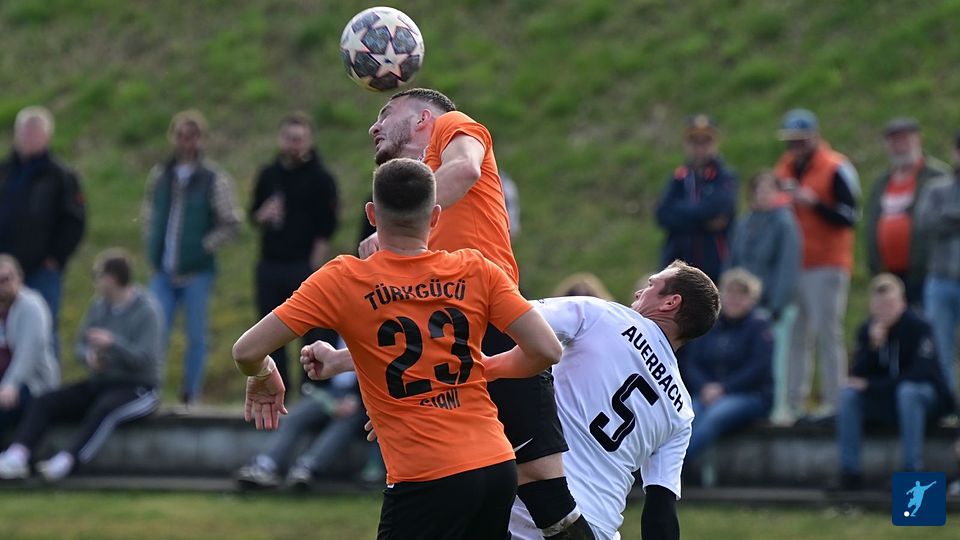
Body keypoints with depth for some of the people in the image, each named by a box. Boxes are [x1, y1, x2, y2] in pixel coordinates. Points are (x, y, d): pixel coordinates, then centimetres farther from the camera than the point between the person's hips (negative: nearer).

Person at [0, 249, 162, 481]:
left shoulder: (147, 311, -13)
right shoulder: (98, 307, 7)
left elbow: (146, 359, -20)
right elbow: (81, 344, 11)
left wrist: (113, 342, -33)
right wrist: (89, 355, -13)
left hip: (139, 388, -7)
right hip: (99, 382, 7)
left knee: (104, 408, -40)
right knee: (43, 403, -13)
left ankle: (66, 461, -52)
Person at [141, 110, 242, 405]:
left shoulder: (214, 178, -4)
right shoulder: (160, 175, 8)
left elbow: (231, 223, -4)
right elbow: (148, 214, 20)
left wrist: (204, 247, -11)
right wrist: (152, 245, 8)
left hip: (196, 272, -3)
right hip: (163, 271, 3)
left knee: (196, 337, 2)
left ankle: (190, 397, 12)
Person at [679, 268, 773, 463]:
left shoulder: (759, 326, 4)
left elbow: (759, 368, -7)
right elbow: (689, 362, 9)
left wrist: (723, 389, -14)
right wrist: (704, 388, -11)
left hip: (749, 397, -4)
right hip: (707, 394, 4)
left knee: (714, 416, -34)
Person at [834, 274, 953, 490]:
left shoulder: (918, 327, -14)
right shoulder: (867, 330, -1)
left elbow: (921, 373, -21)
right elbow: (858, 376, -7)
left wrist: (872, 385, -20)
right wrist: (873, 346, -25)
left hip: (924, 396, -4)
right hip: (882, 402, 4)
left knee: (908, 391, -37)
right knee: (848, 394, -20)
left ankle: (912, 469, -35)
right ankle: (849, 471, -20)